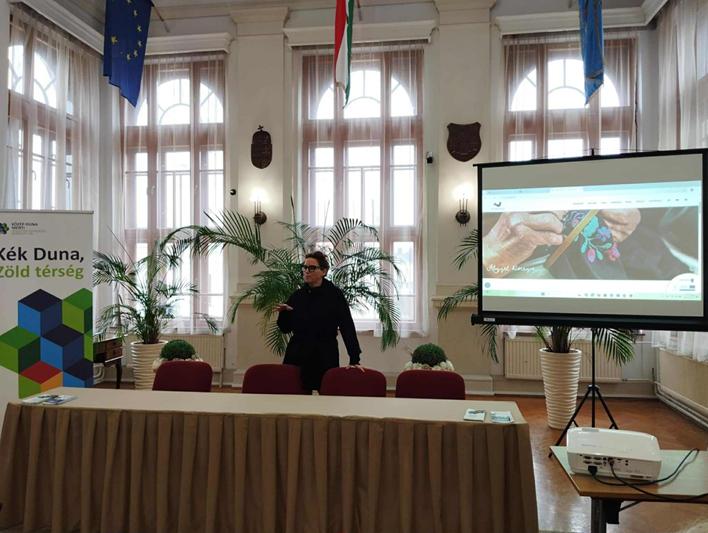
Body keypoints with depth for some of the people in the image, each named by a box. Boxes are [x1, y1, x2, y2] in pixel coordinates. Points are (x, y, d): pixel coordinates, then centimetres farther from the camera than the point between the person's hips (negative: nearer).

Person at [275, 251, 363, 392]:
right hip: (297, 357, 3)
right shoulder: (297, 295, 5)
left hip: (325, 359, -3)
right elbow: (285, 328, 10)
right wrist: (283, 313, -10)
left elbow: (347, 328, -9)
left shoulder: (335, 294, -7)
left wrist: (354, 360, -14)